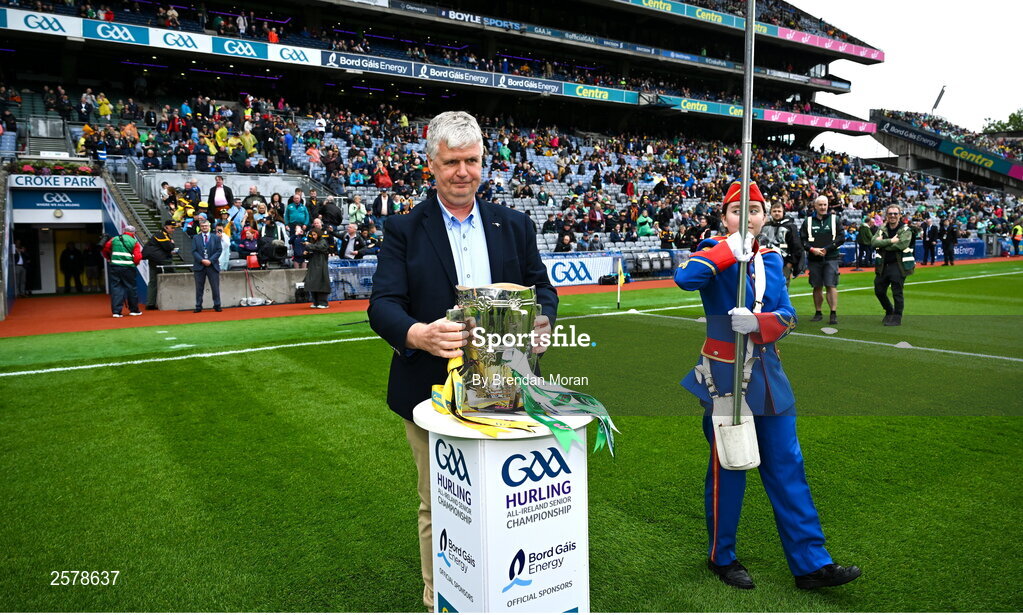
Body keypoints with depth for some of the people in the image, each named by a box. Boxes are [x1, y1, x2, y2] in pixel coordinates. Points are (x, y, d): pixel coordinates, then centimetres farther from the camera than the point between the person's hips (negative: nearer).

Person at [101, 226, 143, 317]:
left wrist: (109, 259, 31)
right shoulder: (134, 242, 1)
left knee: (116, 287, 6)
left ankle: (116, 311, 2)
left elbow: (105, 249, 15)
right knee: (131, 287, 8)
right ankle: (134, 310, 17)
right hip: (128, 268, -3)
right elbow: (137, 257, -7)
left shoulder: (114, 239, 9)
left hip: (115, 266, 3)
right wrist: (135, 264, 13)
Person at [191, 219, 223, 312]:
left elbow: (219, 250, 1)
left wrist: (210, 260, -10)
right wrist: (202, 260, -12)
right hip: (199, 266, 0)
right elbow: (194, 251, 2)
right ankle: (198, 307, 8)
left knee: (215, 287, 1)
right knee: (199, 287, 4)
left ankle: (217, 305, 7)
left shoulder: (216, 238, 9)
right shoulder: (195, 238, 10)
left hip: (213, 266, 0)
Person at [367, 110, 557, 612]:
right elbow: (383, 304, -10)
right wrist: (417, 334, -32)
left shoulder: (515, 225, 8)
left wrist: (541, 321, -15)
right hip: (433, 392, -2)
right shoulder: (404, 230, 0)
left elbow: (542, 288, 9)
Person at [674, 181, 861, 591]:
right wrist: (731, 252, -25)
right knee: (728, 469, 6)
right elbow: (685, 278, -29)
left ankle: (811, 563, 18)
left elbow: (786, 317, -1)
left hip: (768, 374, 5)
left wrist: (757, 322, -21)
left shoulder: (772, 259, 10)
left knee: (787, 468, 8)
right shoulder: (716, 253, -6)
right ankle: (722, 557, 24)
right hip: (725, 375, -5)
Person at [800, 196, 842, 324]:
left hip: (831, 258, -2)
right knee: (817, 287, 7)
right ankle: (818, 313, 18)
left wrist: (827, 249, -10)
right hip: (814, 259, 2)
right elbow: (802, 239, 5)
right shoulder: (808, 221, 9)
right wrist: (812, 249, -11)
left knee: (831, 286, -9)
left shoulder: (834, 219, 7)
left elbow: (841, 238, 1)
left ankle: (834, 314, -7)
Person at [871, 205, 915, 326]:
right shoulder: (882, 229, 9)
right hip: (883, 265, 5)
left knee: (897, 293, -2)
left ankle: (897, 318, 9)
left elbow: (902, 244, -21)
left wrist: (883, 243, -13)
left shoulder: (906, 230, -3)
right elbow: (874, 242, -9)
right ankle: (889, 312, 33)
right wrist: (891, 241, -19)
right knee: (879, 291, 11)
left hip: (898, 265, -5)